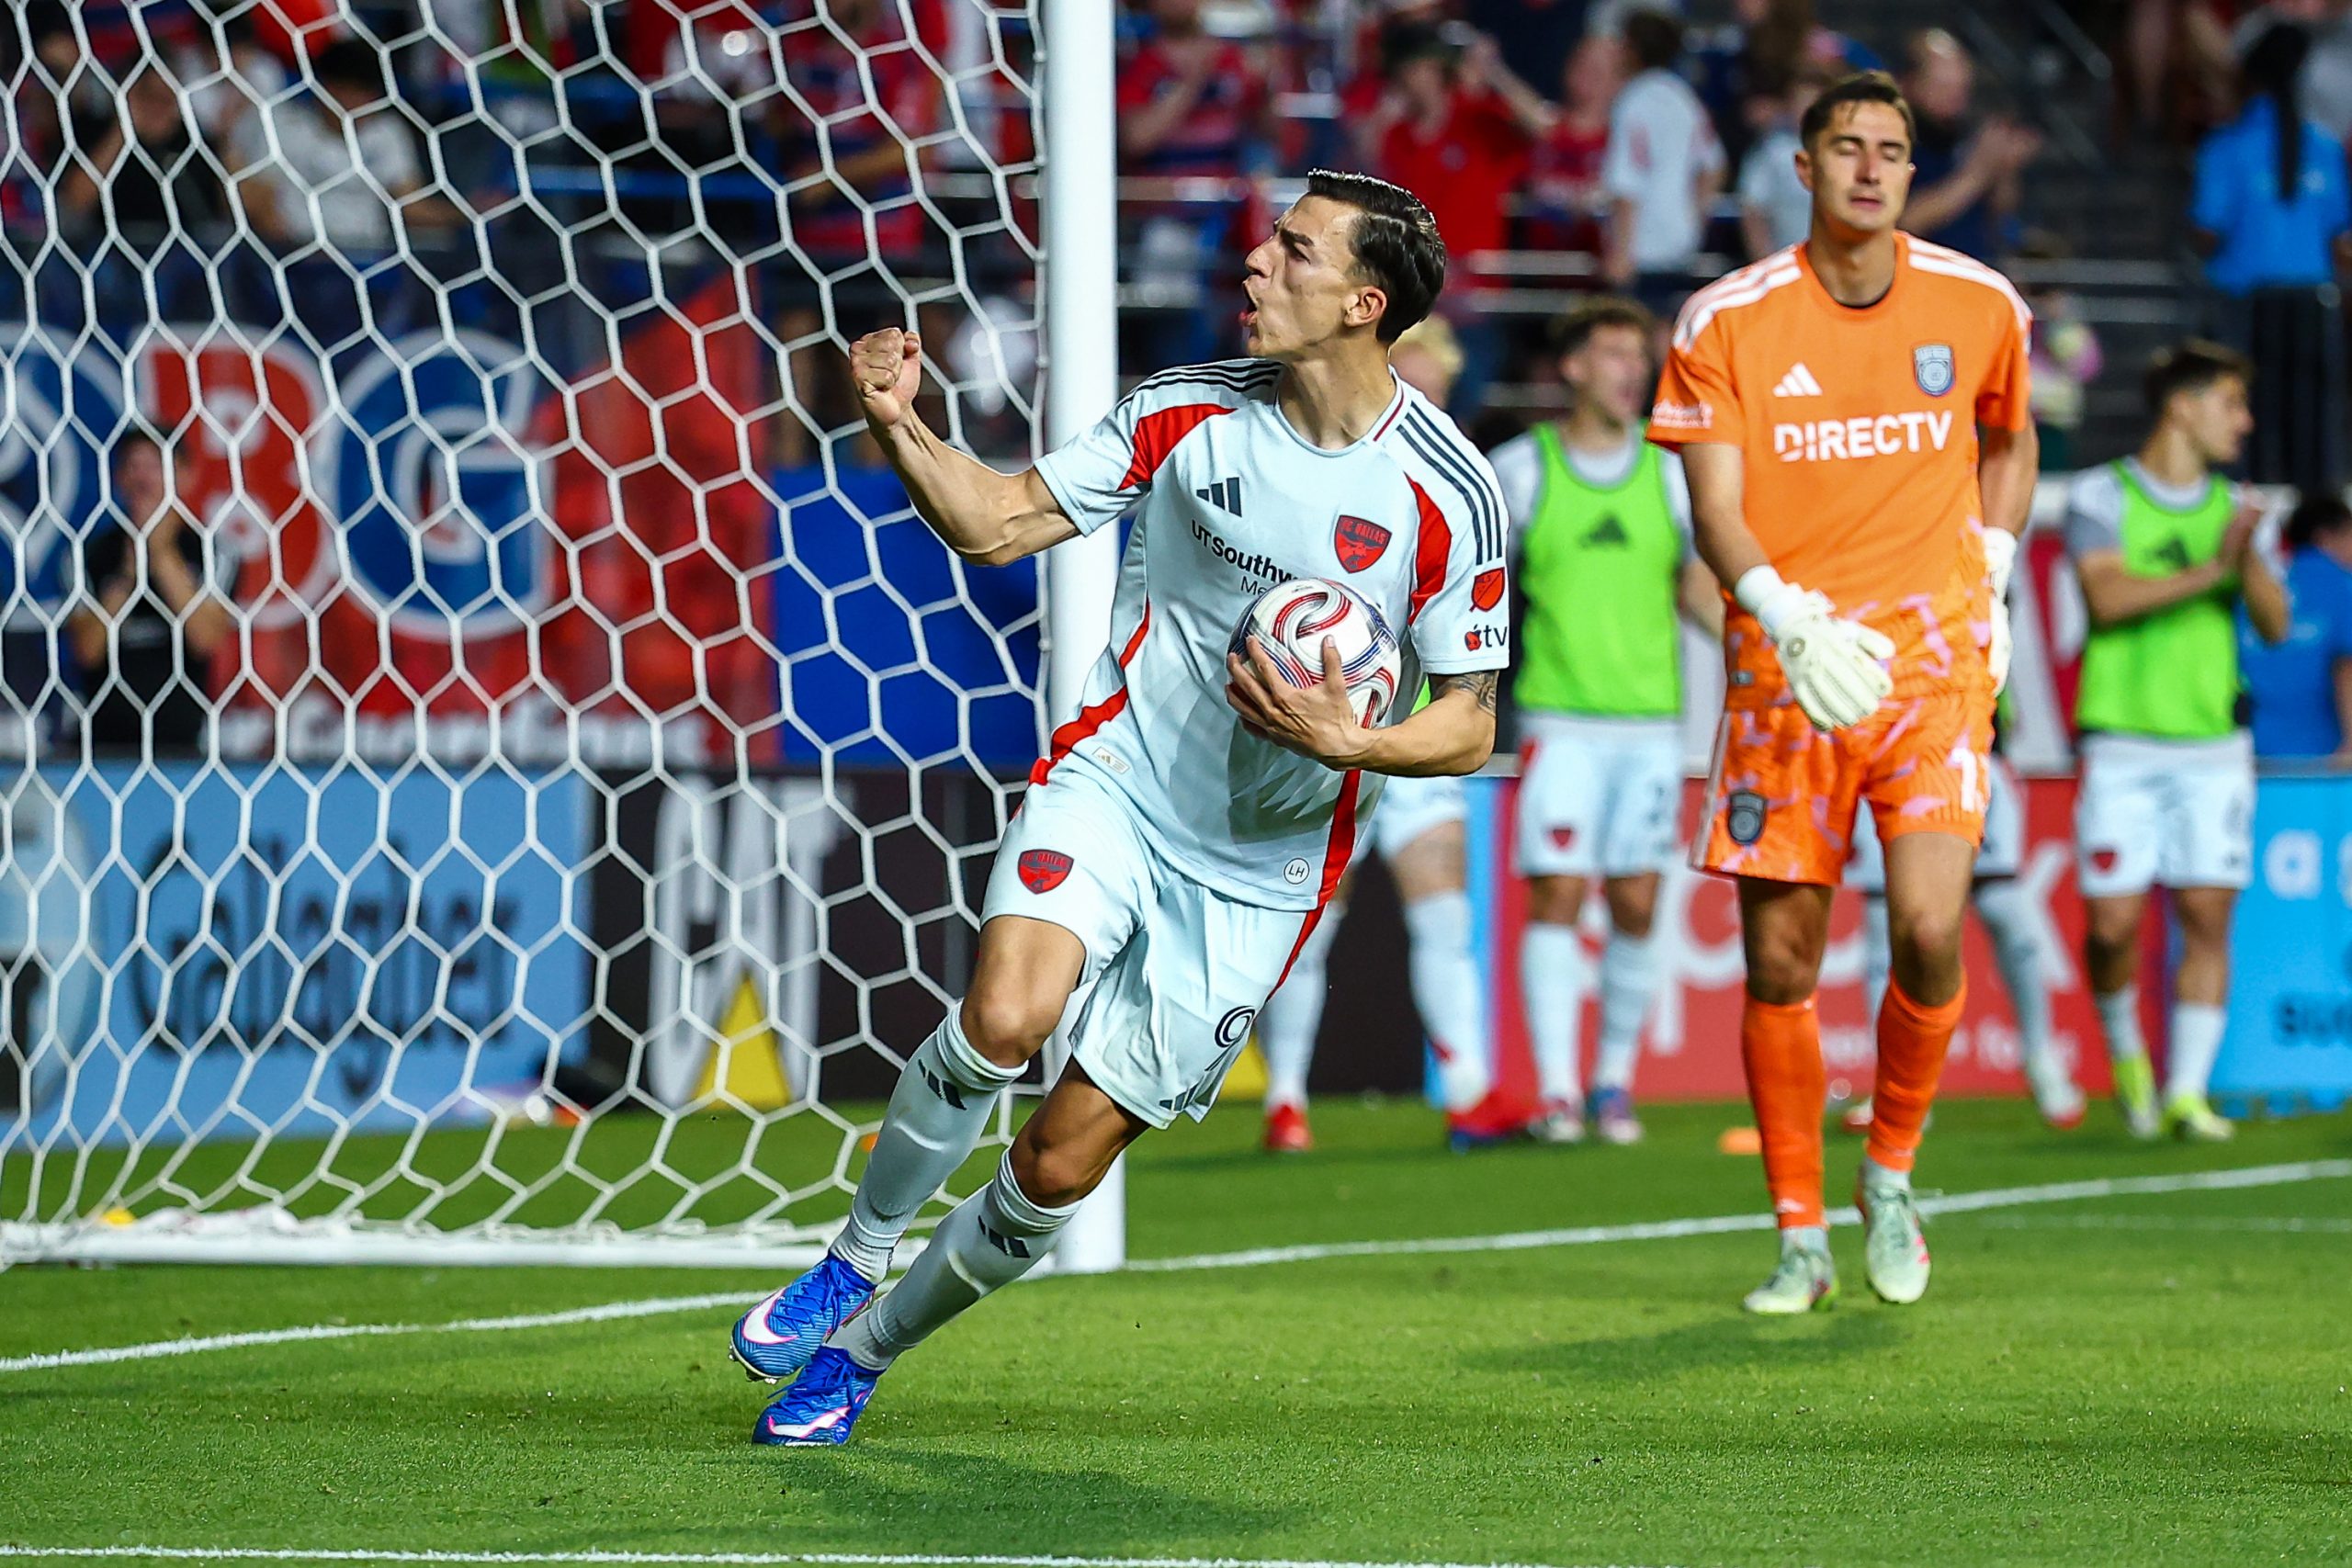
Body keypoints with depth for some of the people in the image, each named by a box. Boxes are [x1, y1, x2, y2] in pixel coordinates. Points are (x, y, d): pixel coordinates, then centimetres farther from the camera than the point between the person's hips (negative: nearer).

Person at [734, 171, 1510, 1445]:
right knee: (1006, 1016, -29)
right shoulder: (1185, 413, -2)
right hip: (1113, 779, 1)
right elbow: (995, 526, 3)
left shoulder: (1448, 496, -10)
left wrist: (1346, 740, -22)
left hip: (1260, 863, -1)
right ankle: (854, 1256, -5)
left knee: (1062, 1160, -2)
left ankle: (864, 1347, 21)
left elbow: (1467, 726, -3)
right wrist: (898, 428, -14)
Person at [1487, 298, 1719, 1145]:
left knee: (1635, 907, 3)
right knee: (1556, 895, -10)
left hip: (1651, 717, 3)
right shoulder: (1519, 469, 1)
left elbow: (1696, 585, 15)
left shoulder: (1669, 470, 9)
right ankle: (1557, 1089, -10)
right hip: (1558, 717, -3)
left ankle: (1615, 1082, 15)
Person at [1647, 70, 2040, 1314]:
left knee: (1931, 927, -17)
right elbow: (1715, 510, -9)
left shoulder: (1979, 305, 5)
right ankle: (1800, 1237, 13)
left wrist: (1990, 577, 12)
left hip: (1933, 654, 0)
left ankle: (1892, 1169, 9)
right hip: (1785, 665, 0)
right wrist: (1788, 616, -26)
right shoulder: (1727, 322, -3)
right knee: (1779, 959, -1)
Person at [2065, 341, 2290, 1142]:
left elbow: (2275, 624, 3)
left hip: (2215, 749, 3)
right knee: (2113, 922, -6)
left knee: (2208, 919, -5)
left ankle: (2185, 1093, -1)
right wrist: (2207, 571, -22)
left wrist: (2247, 561, -16)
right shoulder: (2100, 497, -1)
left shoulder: (2233, 508, 10)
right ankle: (2125, 1051, 22)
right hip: (2124, 747, -3)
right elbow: (2108, 597, -16)